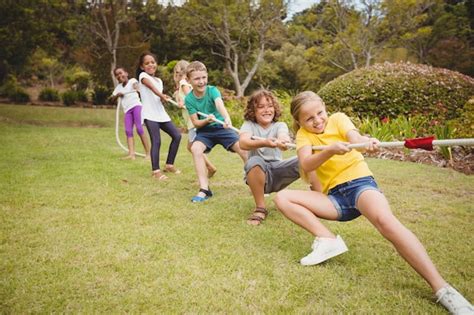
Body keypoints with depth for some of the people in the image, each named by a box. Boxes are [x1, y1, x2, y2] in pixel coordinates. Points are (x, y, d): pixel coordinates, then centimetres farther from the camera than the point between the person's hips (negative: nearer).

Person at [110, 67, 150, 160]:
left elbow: (135, 84, -18)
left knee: (139, 128, -18)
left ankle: (148, 153, -18)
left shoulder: (132, 80, 6)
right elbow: (113, 100, 25)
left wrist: (136, 86, -44)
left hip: (136, 106, -6)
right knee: (128, 131, -11)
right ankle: (131, 154, -22)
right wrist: (117, 95, 3)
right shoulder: (118, 87, 25)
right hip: (127, 110, 6)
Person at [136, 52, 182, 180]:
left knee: (177, 135, 3)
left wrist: (164, 99, -11)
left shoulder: (159, 80, 21)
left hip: (161, 113, 7)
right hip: (149, 114, -7)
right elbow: (151, 86, -20)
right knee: (156, 141, -14)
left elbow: (160, 99, 12)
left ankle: (169, 165, 15)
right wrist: (162, 95, -36)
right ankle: (156, 171, -5)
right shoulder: (143, 75, 1)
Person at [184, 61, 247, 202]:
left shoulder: (212, 90, -15)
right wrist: (206, 120, -31)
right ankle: (204, 189, -22)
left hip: (220, 127, -1)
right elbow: (196, 123, -8)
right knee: (195, 148, -28)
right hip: (204, 130, 1)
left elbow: (220, 105, -36)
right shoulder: (189, 99, -9)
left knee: (242, 147, -17)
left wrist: (227, 119, -57)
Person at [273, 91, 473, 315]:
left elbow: (354, 137, -20)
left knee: (384, 220, -35)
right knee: (282, 198, -12)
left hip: (360, 183, -3)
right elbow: (306, 165, -15)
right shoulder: (303, 135, 5)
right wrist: (330, 150, -35)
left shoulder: (338, 119, 3)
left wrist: (366, 142, -45)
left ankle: (442, 289, -34)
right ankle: (328, 240, -19)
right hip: (335, 197, 4)